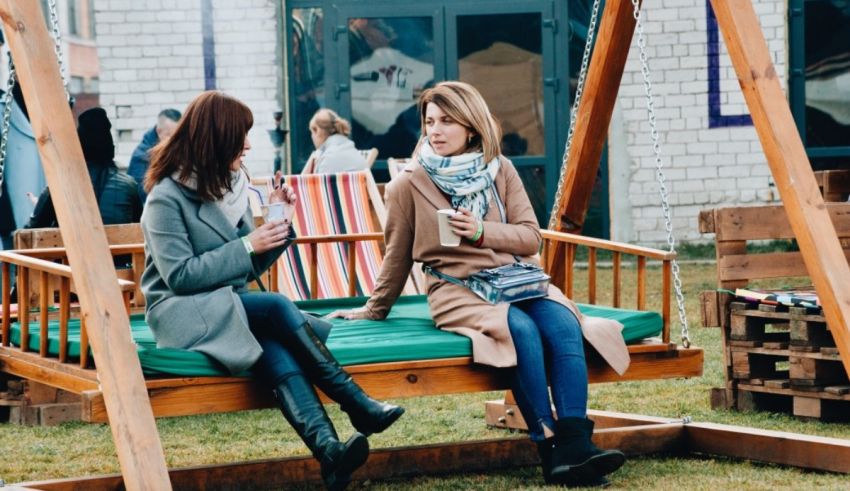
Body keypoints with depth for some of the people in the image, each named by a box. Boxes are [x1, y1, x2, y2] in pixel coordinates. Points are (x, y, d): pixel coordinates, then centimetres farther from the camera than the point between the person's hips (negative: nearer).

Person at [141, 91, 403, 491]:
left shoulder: (229, 185, 12)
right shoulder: (166, 199, -10)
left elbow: (251, 266, 15)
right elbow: (180, 276, -18)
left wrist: (276, 221, 0)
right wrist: (247, 246, -17)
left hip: (230, 307, 6)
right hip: (183, 313, -6)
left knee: (274, 350, -30)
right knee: (278, 309, -32)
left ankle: (327, 450, -51)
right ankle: (358, 406, -28)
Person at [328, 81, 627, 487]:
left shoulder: (500, 171, 9)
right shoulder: (409, 185, 3)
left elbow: (530, 238, 5)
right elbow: (398, 257, 15)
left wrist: (483, 232, -12)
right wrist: (373, 312, 22)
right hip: (457, 289, -3)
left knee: (563, 324, -29)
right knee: (521, 328, -34)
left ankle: (575, 442, -38)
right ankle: (549, 450, -34)